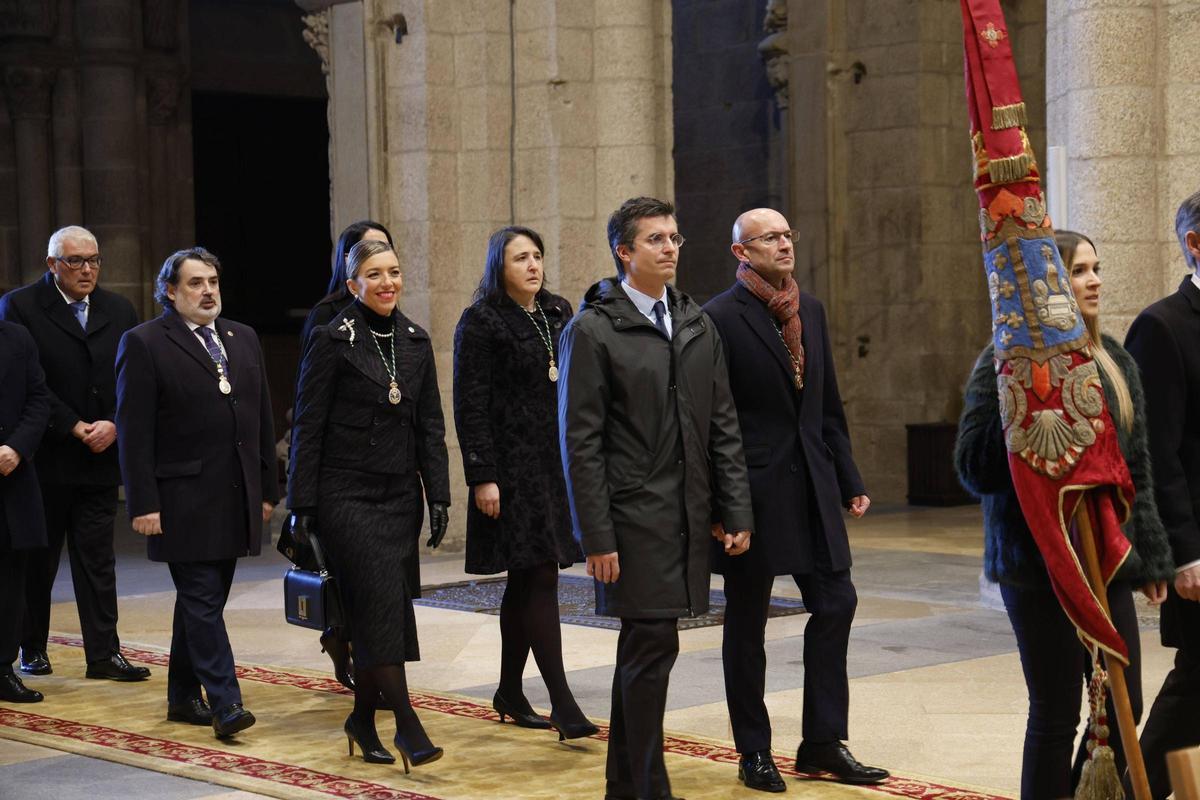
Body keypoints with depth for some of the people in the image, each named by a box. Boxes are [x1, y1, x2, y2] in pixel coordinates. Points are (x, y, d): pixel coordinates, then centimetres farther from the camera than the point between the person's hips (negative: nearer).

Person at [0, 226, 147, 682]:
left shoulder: (119, 311, 9)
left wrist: (113, 426, -10)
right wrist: (74, 427, -14)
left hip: (101, 456, 3)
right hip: (45, 457, -3)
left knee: (97, 559, 3)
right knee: (37, 560, 7)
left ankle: (103, 653, 5)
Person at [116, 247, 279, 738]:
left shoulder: (244, 340, 14)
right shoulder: (144, 344, -4)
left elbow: (262, 419, 17)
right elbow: (134, 433, -8)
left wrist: (267, 490, 13)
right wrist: (143, 504, -13)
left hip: (236, 499, 6)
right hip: (183, 500, -6)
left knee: (202, 600, 12)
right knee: (202, 600, -7)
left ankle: (184, 697, 21)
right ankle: (225, 703, -9)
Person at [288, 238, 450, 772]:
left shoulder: (415, 341, 9)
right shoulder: (332, 341, -6)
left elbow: (430, 426, 12)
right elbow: (308, 427, -5)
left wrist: (438, 496, 5)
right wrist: (302, 504, -8)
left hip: (400, 495, 5)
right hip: (346, 494, -5)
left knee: (379, 611, 5)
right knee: (381, 602, -12)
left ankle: (363, 717, 18)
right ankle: (406, 724, -10)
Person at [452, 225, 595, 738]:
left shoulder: (559, 313, 13)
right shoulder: (481, 322, -7)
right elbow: (470, 405, -10)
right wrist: (482, 476, -15)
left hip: (557, 464, 7)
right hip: (513, 467, -7)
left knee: (525, 581, 13)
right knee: (540, 578, -10)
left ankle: (510, 692, 22)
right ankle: (562, 703, -10)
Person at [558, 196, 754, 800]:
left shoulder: (698, 326, 13)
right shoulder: (593, 331, -5)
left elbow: (723, 427, 14)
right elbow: (580, 442, -9)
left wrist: (737, 513, 8)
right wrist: (596, 538, -13)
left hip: (688, 518, 6)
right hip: (635, 518, -6)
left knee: (644, 648, 12)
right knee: (652, 646, -9)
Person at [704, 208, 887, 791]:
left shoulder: (810, 310, 11)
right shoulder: (720, 318, -10)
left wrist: (850, 480, 13)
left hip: (813, 490, 6)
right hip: (753, 493, -6)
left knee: (836, 603, 4)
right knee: (747, 623, 6)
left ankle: (824, 743, 15)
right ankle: (754, 753, 17)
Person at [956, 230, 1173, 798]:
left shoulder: (1114, 362, 10)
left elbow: (1137, 469, 14)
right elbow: (974, 469, -11)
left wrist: (1150, 558, 12)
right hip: (1040, 565, -6)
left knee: (1123, 708, 7)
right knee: (1056, 714, 1)